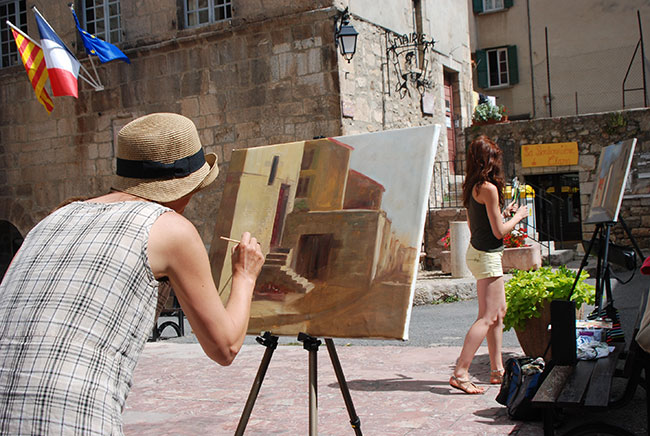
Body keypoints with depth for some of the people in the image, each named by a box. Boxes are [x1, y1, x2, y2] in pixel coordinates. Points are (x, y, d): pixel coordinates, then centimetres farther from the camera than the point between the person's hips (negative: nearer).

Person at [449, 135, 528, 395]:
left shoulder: (471, 187, 10)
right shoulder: (488, 188, -17)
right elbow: (499, 232, -15)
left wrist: (504, 213, 21)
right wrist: (517, 217, 1)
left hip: (477, 252, 10)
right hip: (487, 256, -10)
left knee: (499, 312, 16)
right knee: (488, 317, -9)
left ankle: (497, 370, 22)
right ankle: (460, 373, -12)